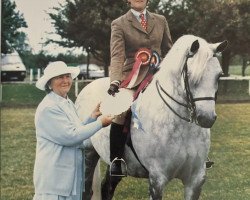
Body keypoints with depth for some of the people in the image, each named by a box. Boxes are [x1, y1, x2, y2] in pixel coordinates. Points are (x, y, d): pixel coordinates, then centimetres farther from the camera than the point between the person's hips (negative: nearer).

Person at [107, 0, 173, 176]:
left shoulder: (161, 21, 16)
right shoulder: (119, 24, 4)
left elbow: (168, 51, 22)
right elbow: (117, 55, -8)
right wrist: (115, 80, -23)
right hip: (133, 76, -3)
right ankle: (116, 159, -19)